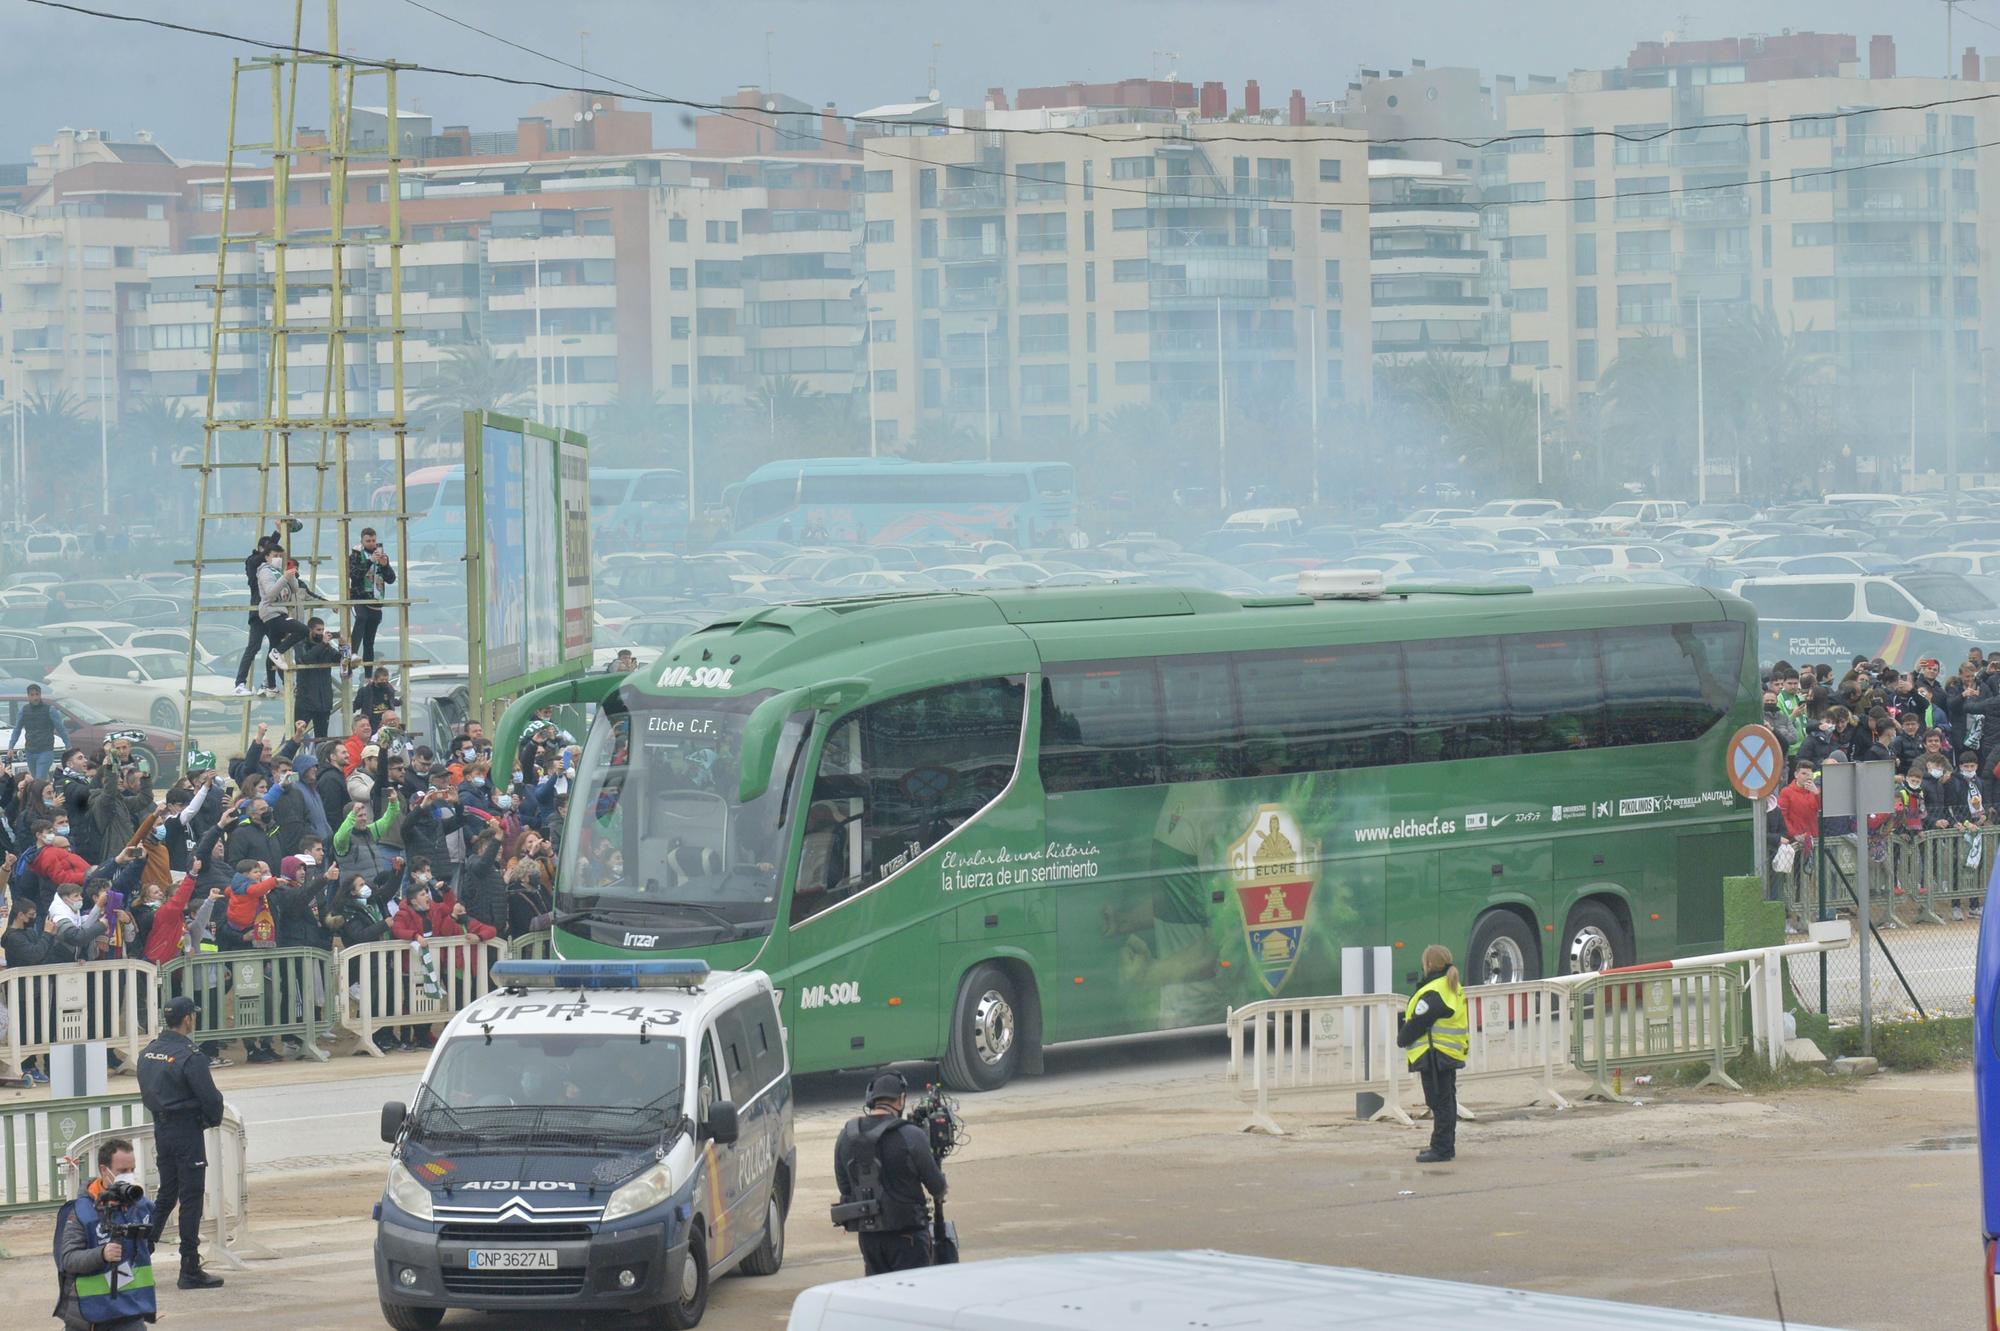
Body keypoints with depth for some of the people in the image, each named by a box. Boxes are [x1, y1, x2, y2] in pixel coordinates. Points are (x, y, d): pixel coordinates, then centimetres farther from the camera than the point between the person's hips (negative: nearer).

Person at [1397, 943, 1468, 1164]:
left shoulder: (1432, 994, -18)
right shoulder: (1456, 990, 13)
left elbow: (1417, 1024, -17)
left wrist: (1402, 1038, 3)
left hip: (1434, 1055, -10)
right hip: (1452, 1054, 10)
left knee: (1439, 1103, -8)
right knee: (1447, 1102, 16)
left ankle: (1441, 1149, -7)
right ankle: (1447, 1146, 22)